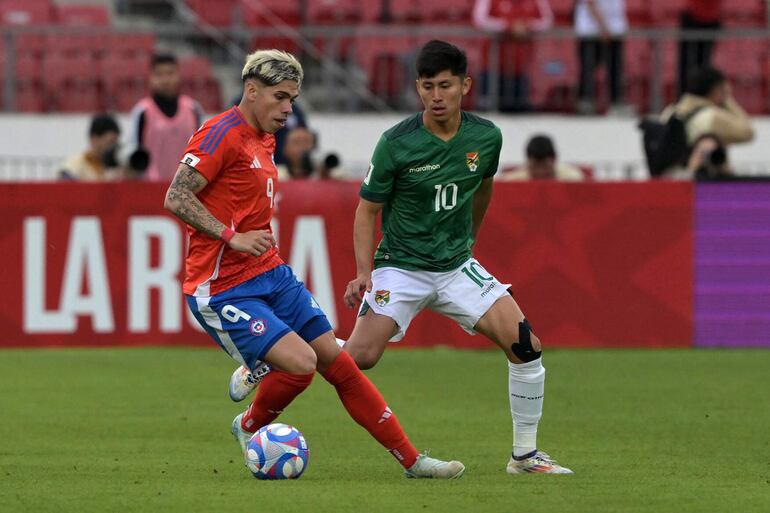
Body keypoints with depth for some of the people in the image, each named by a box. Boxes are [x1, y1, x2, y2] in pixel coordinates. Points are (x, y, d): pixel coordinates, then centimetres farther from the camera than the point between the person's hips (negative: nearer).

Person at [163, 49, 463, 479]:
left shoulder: (264, 140, 15)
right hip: (223, 291, -9)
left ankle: (412, 460, 7)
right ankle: (249, 428, 7)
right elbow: (176, 198, -21)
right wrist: (232, 238, -26)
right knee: (301, 362, -22)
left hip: (272, 275, 9)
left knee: (338, 362, 3)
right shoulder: (223, 133, -14)